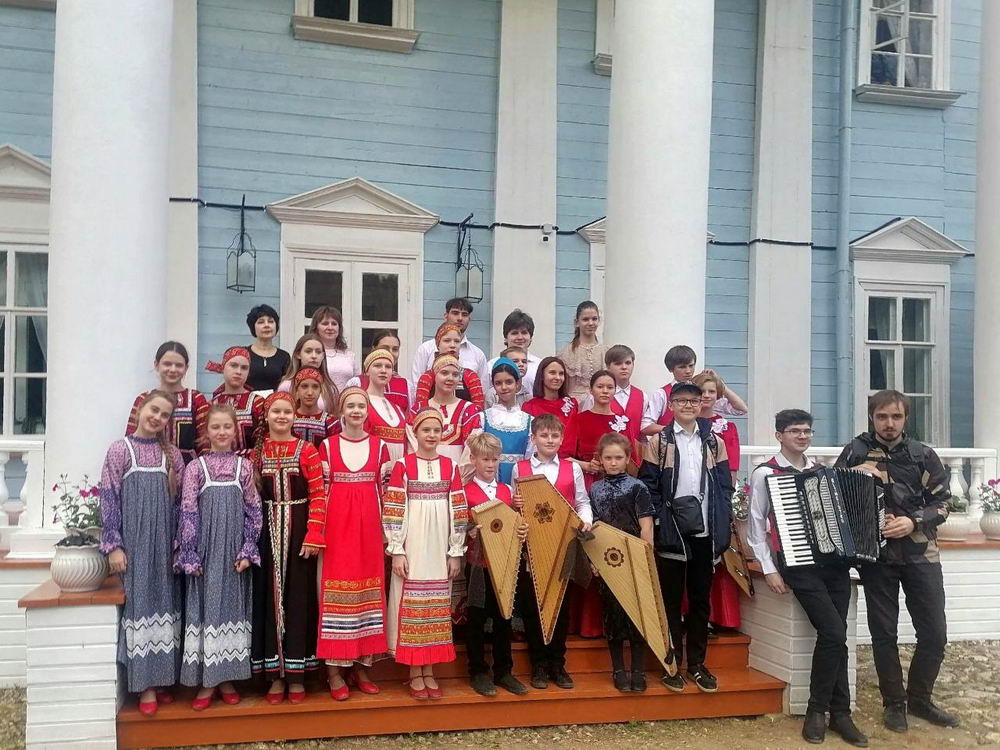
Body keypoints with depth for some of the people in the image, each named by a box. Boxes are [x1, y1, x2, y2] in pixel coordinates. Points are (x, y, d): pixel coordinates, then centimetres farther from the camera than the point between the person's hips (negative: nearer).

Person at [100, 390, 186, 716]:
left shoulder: (172, 454, 8)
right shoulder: (120, 449, -1)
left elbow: (181, 501, 9)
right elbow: (109, 499, -4)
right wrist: (113, 544, -9)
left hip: (164, 542, 3)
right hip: (133, 542, -3)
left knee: (165, 602, 6)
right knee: (139, 602, -2)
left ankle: (161, 679, 16)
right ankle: (144, 683, 5)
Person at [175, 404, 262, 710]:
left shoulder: (244, 466, 5)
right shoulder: (196, 467, 1)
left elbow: (253, 511, 4)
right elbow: (188, 512, -2)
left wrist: (248, 551, -2)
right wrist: (189, 555, -7)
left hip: (234, 552, 2)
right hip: (205, 550, -1)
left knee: (233, 605, 5)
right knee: (205, 607, 0)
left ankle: (226, 678, 16)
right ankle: (206, 681, 9)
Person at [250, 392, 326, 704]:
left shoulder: (307, 451, -1)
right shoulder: (257, 453, 7)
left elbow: (318, 496, -6)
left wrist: (314, 535, -13)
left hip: (298, 530, -2)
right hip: (267, 531, 2)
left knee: (298, 596, 3)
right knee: (269, 596, 5)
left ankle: (296, 674, 13)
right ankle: (275, 674, 15)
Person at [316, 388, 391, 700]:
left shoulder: (379, 446, 9)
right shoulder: (328, 446, 5)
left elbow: (385, 491, 8)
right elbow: (321, 491, 2)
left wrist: (385, 529, 3)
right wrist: (319, 531, -4)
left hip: (368, 526, 2)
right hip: (337, 525, -2)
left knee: (367, 587, 4)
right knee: (337, 588, -4)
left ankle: (361, 665, 15)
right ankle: (335, 669, 3)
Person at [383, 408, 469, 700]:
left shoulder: (450, 467, 5)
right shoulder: (402, 466, -3)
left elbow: (458, 512, 6)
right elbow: (393, 511, -5)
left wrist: (456, 551, 4)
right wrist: (396, 551, -9)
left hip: (440, 548, 3)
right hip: (412, 547, -3)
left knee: (436, 606, 7)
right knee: (412, 605, 1)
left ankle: (429, 671, 18)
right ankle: (414, 674, 12)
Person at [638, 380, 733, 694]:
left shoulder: (714, 442, 10)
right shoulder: (658, 441, 2)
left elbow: (725, 484, 9)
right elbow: (648, 484, -2)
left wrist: (723, 521, 0)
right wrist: (659, 519, -9)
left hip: (705, 532, 3)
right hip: (671, 533, -3)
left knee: (700, 599, 10)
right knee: (671, 599, 4)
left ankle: (697, 663, 21)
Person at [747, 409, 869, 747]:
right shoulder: (765, 473, -2)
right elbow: (755, 526, -3)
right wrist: (769, 570, -9)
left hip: (834, 562, 5)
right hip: (799, 565, -5)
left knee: (832, 637, 0)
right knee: (834, 634, -14)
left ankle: (838, 713, 11)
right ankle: (817, 710, 2)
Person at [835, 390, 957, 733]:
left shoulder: (924, 455, 5)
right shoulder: (856, 453, 2)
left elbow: (942, 501, 3)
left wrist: (913, 521, -14)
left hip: (920, 553, 1)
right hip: (876, 553, -1)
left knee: (934, 634, 4)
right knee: (883, 632, 3)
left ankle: (919, 698, 24)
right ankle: (894, 703, 19)